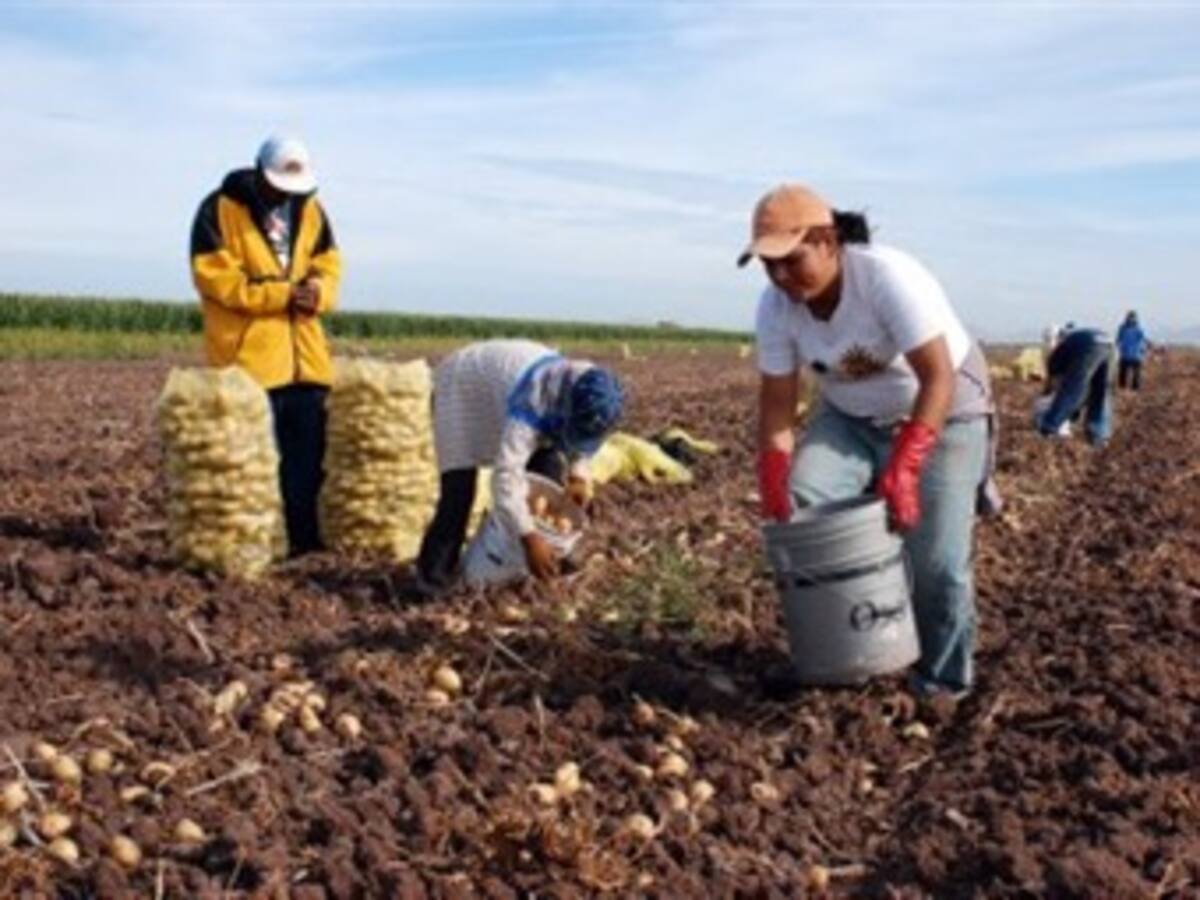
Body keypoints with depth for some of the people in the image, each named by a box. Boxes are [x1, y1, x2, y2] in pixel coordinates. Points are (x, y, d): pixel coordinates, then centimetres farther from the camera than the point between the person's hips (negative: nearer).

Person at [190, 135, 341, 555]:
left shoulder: (310, 210, 11)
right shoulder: (220, 210, -7)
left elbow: (329, 266, 15)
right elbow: (213, 276, -13)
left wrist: (317, 292, -10)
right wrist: (279, 293, -18)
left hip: (304, 355, 6)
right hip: (248, 355, -6)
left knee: (309, 451, 8)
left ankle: (305, 537, 17)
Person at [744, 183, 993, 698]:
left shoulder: (889, 277, -31)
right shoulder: (775, 306, -15)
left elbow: (938, 378, -33)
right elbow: (776, 399, -8)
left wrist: (904, 465, -42)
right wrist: (773, 482, -19)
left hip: (942, 413, -5)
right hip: (851, 418, 5)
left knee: (936, 559, -12)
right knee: (798, 509, -17)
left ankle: (942, 678, 14)